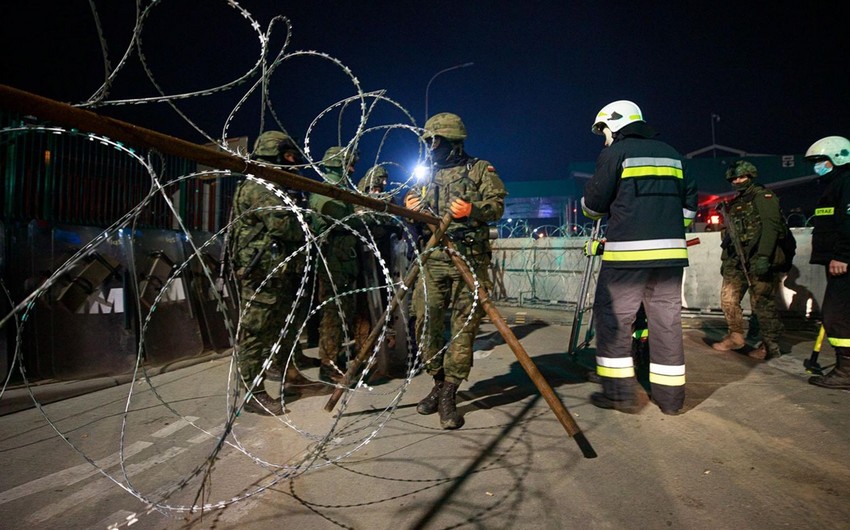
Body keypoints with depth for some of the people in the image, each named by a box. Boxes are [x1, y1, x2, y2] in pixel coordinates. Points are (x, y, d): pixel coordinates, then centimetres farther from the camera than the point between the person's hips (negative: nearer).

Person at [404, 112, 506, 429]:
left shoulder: (480, 169, 9)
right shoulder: (429, 177, 21)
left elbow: (497, 207, -1)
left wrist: (472, 210, -19)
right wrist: (412, 210, 1)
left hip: (469, 260, -4)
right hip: (433, 260, 5)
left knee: (464, 326, -5)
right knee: (425, 322, 1)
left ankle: (449, 395, 2)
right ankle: (439, 384, 19)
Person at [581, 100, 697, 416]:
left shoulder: (615, 153, 0)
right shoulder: (670, 153, 19)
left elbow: (593, 205, -2)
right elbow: (689, 200, 19)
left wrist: (591, 205, 20)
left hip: (628, 251, -6)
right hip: (671, 250, 6)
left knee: (613, 317, 2)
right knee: (667, 321, 8)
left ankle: (620, 392, 3)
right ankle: (670, 396, 14)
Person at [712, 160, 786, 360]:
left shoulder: (763, 196, -1)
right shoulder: (733, 205, 22)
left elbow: (771, 226, -14)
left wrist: (763, 256, -24)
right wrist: (725, 260, 20)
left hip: (759, 260, -7)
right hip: (737, 261, 7)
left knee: (762, 303, -4)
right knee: (728, 298, 4)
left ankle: (770, 346, 7)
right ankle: (736, 336, 19)